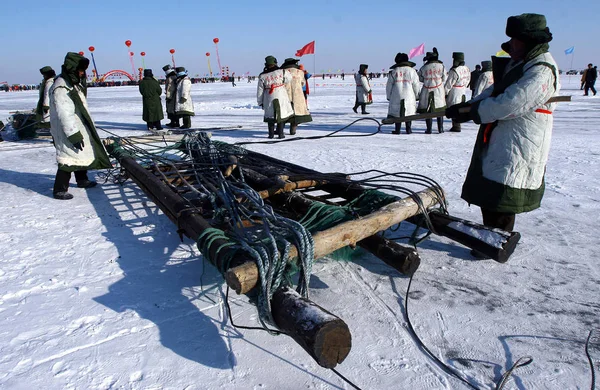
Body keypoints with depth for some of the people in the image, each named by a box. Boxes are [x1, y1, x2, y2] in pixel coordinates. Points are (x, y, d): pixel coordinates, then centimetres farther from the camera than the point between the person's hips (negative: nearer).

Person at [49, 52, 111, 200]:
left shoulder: (73, 83, 10)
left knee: (82, 155, 20)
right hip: (67, 131, -10)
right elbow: (65, 114, -26)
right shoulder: (61, 88, -22)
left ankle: (82, 180, 37)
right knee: (69, 158, -7)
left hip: (77, 129, 10)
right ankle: (59, 190, 0)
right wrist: (74, 135, -27)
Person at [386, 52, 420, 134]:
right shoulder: (412, 71, 2)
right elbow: (416, 85, 5)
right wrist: (416, 95, 18)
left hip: (396, 96, -1)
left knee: (397, 112, 4)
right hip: (409, 96, 1)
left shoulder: (394, 71, 0)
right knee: (409, 112, 9)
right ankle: (408, 129, 10)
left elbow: (389, 85, 3)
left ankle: (397, 130, 2)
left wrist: (388, 96, 14)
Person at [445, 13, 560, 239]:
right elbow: (495, 92, 17)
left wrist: (471, 111, -16)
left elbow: (509, 105, -26)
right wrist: (469, 106, 1)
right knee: (489, 194, 18)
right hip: (498, 142, 10)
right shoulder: (519, 63, 13)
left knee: (501, 196, -5)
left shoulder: (541, 71, -19)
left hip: (516, 147, -10)